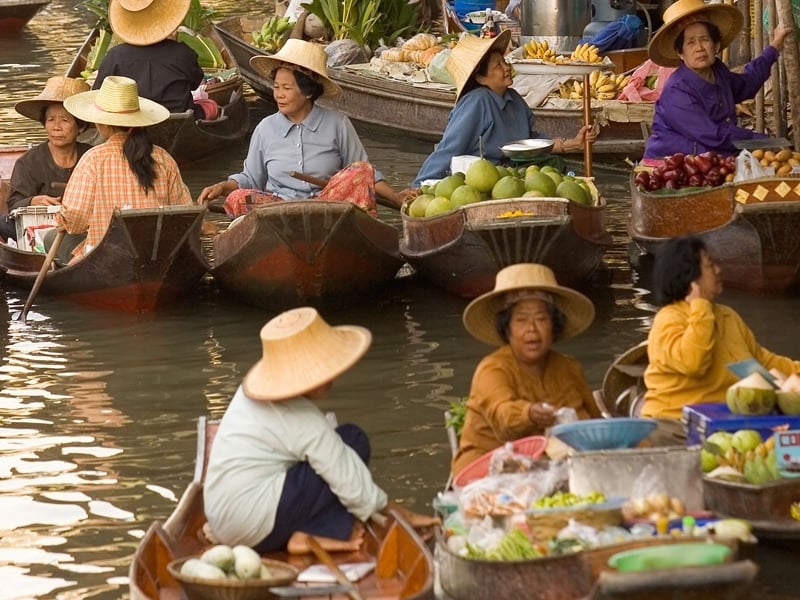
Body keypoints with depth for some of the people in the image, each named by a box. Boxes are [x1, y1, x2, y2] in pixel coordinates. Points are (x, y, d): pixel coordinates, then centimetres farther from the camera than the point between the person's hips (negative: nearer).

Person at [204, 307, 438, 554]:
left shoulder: (251, 395, 10)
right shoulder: (306, 423, -16)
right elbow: (354, 486, -12)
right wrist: (403, 515, 0)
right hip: (256, 528, -9)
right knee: (353, 441, -6)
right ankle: (311, 535, -8)